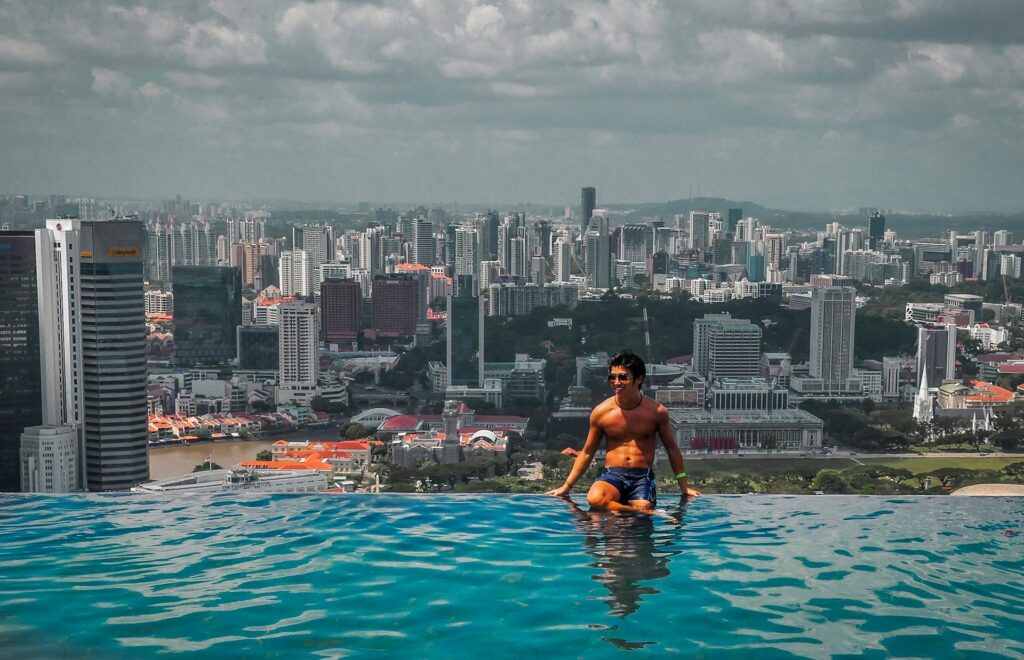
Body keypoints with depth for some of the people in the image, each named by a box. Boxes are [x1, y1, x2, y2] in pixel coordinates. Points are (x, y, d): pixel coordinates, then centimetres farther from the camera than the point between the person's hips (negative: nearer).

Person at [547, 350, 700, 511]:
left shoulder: (656, 411, 2)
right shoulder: (601, 412, 3)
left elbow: (672, 449, 15)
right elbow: (587, 453, 14)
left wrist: (684, 486, 14)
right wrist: (566, 486, 11)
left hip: (643, 477, -1)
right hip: (612, 475, 2)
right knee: (595, 499, -34)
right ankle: (643, 512, -24)